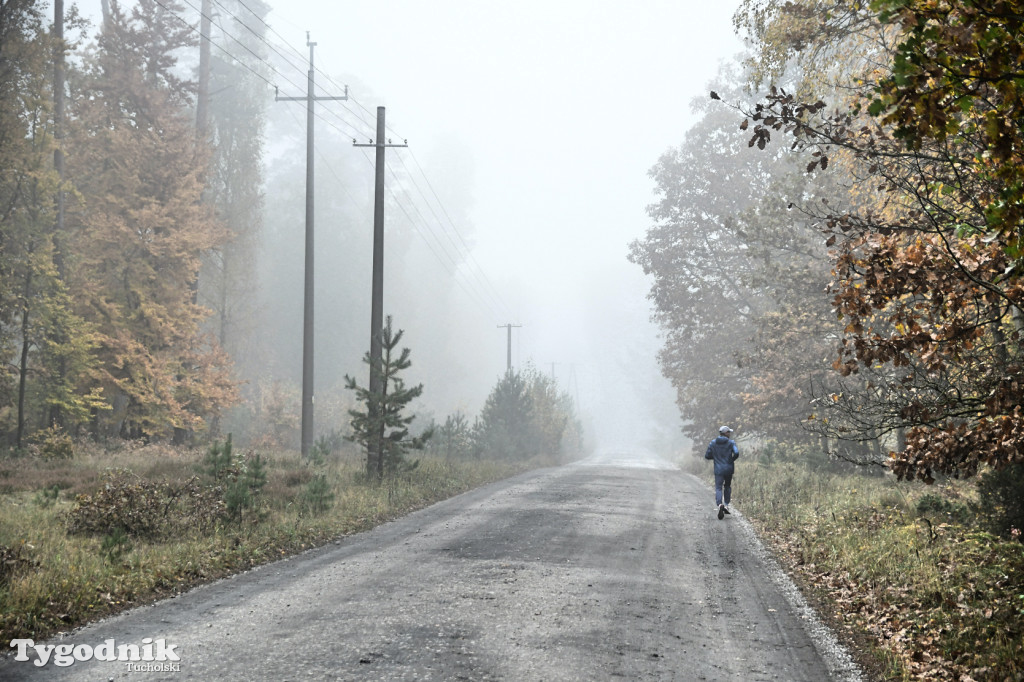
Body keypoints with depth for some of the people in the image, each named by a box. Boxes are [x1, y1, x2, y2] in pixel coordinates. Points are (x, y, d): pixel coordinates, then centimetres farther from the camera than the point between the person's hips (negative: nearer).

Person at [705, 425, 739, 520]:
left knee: (718, 488, -5)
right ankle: (726, 505, 15)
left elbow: (707, 456, 3)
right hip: (729, 469, 0)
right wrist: (732, 459, 2)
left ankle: (720, 504, -30)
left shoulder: (712, 443, 3)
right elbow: (736, 453, -17)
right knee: (727, 486, 22)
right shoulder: (731, 443, -3)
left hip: (718, 470, 0)